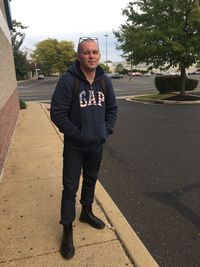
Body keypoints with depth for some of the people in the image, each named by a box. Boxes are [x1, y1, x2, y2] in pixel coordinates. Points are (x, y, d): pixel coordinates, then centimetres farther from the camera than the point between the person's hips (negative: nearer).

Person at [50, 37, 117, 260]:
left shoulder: (104, 80, 0)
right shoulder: (68, 80, -16)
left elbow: (112, 108, 10)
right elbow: (57, 113, -17)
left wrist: (107, 130, -1)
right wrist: (78, 134, -17)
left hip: (97, 144, 5)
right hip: (75, 146, -5)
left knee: (91, 181, 21)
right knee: (70, 187, 4)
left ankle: (86, 213, 45)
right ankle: (67, 230, 23)